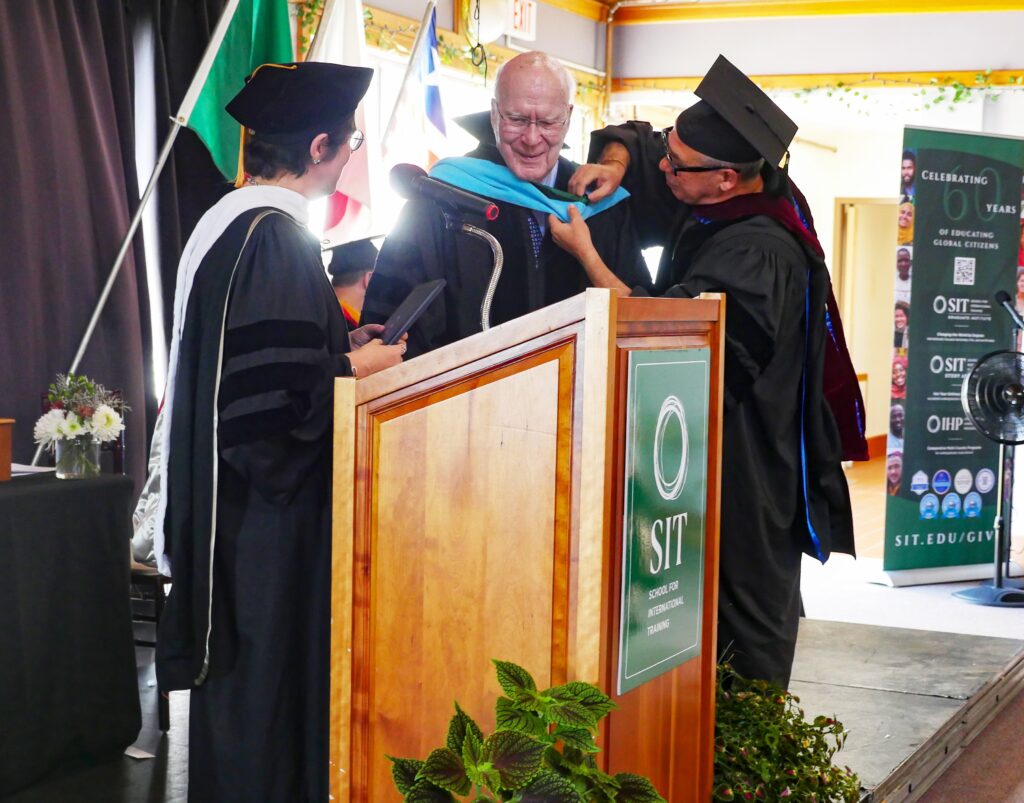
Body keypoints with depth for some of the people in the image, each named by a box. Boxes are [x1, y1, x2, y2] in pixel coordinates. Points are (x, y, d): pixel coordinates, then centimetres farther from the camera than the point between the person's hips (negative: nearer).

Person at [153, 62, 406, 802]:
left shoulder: (229, 221, 10)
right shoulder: (277, 236, -19)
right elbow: (278, 392, -26)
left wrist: (336, 347, 15)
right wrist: (356, 368, -11)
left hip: (231, 495, 10)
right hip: (270, 508, -10)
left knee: (244, 677, 18)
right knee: (269, 672, 0)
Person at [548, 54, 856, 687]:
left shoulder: (757, 254, -26)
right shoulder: (716, 203, 3)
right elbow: (634, 140, 18)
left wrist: (584, 253, -17)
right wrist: (616, 161, -6)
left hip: (743, 469, -9)